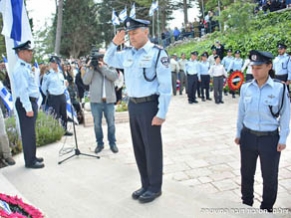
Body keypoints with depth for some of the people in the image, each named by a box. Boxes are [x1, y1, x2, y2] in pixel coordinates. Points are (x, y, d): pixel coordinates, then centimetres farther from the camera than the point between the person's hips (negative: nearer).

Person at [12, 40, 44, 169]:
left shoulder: (25, 67, 16)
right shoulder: (20, 68, -16)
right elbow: (22, 90, -22)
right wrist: (28, 108, -24)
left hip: (31, 101, 10)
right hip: (26, 103, -10)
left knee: (30, 132, 16)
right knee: (28, 133, -4)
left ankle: (32, 157, 27)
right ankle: (30, 161, 4)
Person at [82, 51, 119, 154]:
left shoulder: (110, 67, 10)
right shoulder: (90, 69, 9)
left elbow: (114, 76, -10)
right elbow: (85, 81, -4)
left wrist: (103, 67, -12)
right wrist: (90, 68, -10)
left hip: (109, 100, 0)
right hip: (96, 100, 0)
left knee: (111, 123, 6)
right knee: (97, 123, 6)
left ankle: (112, 143, 19)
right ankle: (99, 143, 19)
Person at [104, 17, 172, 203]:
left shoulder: (157, 53, -13)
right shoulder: (127, 54, 8)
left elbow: (166, 86, -15)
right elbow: (108, 60, 24)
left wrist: (161, 113, -17)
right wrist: (114, 44, 5)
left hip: (149, 105, -7)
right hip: (133, 105, 7)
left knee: (152, 147, 4)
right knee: (138, 147, 15)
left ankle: (155, 188, 21)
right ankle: (146, 185, 31)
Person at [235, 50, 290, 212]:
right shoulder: (245, 88, -4)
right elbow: (241, 112, 5)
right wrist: (239, 133, 9)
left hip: (270, 138, -3)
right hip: (248, 136, 3)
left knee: (270, 177, 12)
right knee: (246, 174, 17)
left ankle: (267, 208, 34)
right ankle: (246, 204, 39)